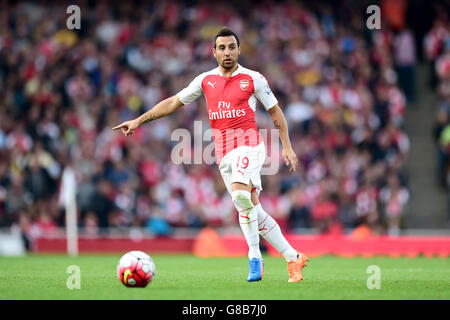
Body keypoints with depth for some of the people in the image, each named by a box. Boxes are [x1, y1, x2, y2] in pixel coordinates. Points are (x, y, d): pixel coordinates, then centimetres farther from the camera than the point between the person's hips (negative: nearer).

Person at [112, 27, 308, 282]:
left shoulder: (253, 79, 1)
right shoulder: (206, 80, 11)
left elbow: (275, 111, 9)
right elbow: (174, 102, 16)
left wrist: (287, 147, 3)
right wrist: (138, 121, 12)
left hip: (248, 144, -5)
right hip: (223, 153, 5)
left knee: (240, 193, -30)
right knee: (254, 212, 3)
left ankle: (255, 258, -21)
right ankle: (294, 258, 14)